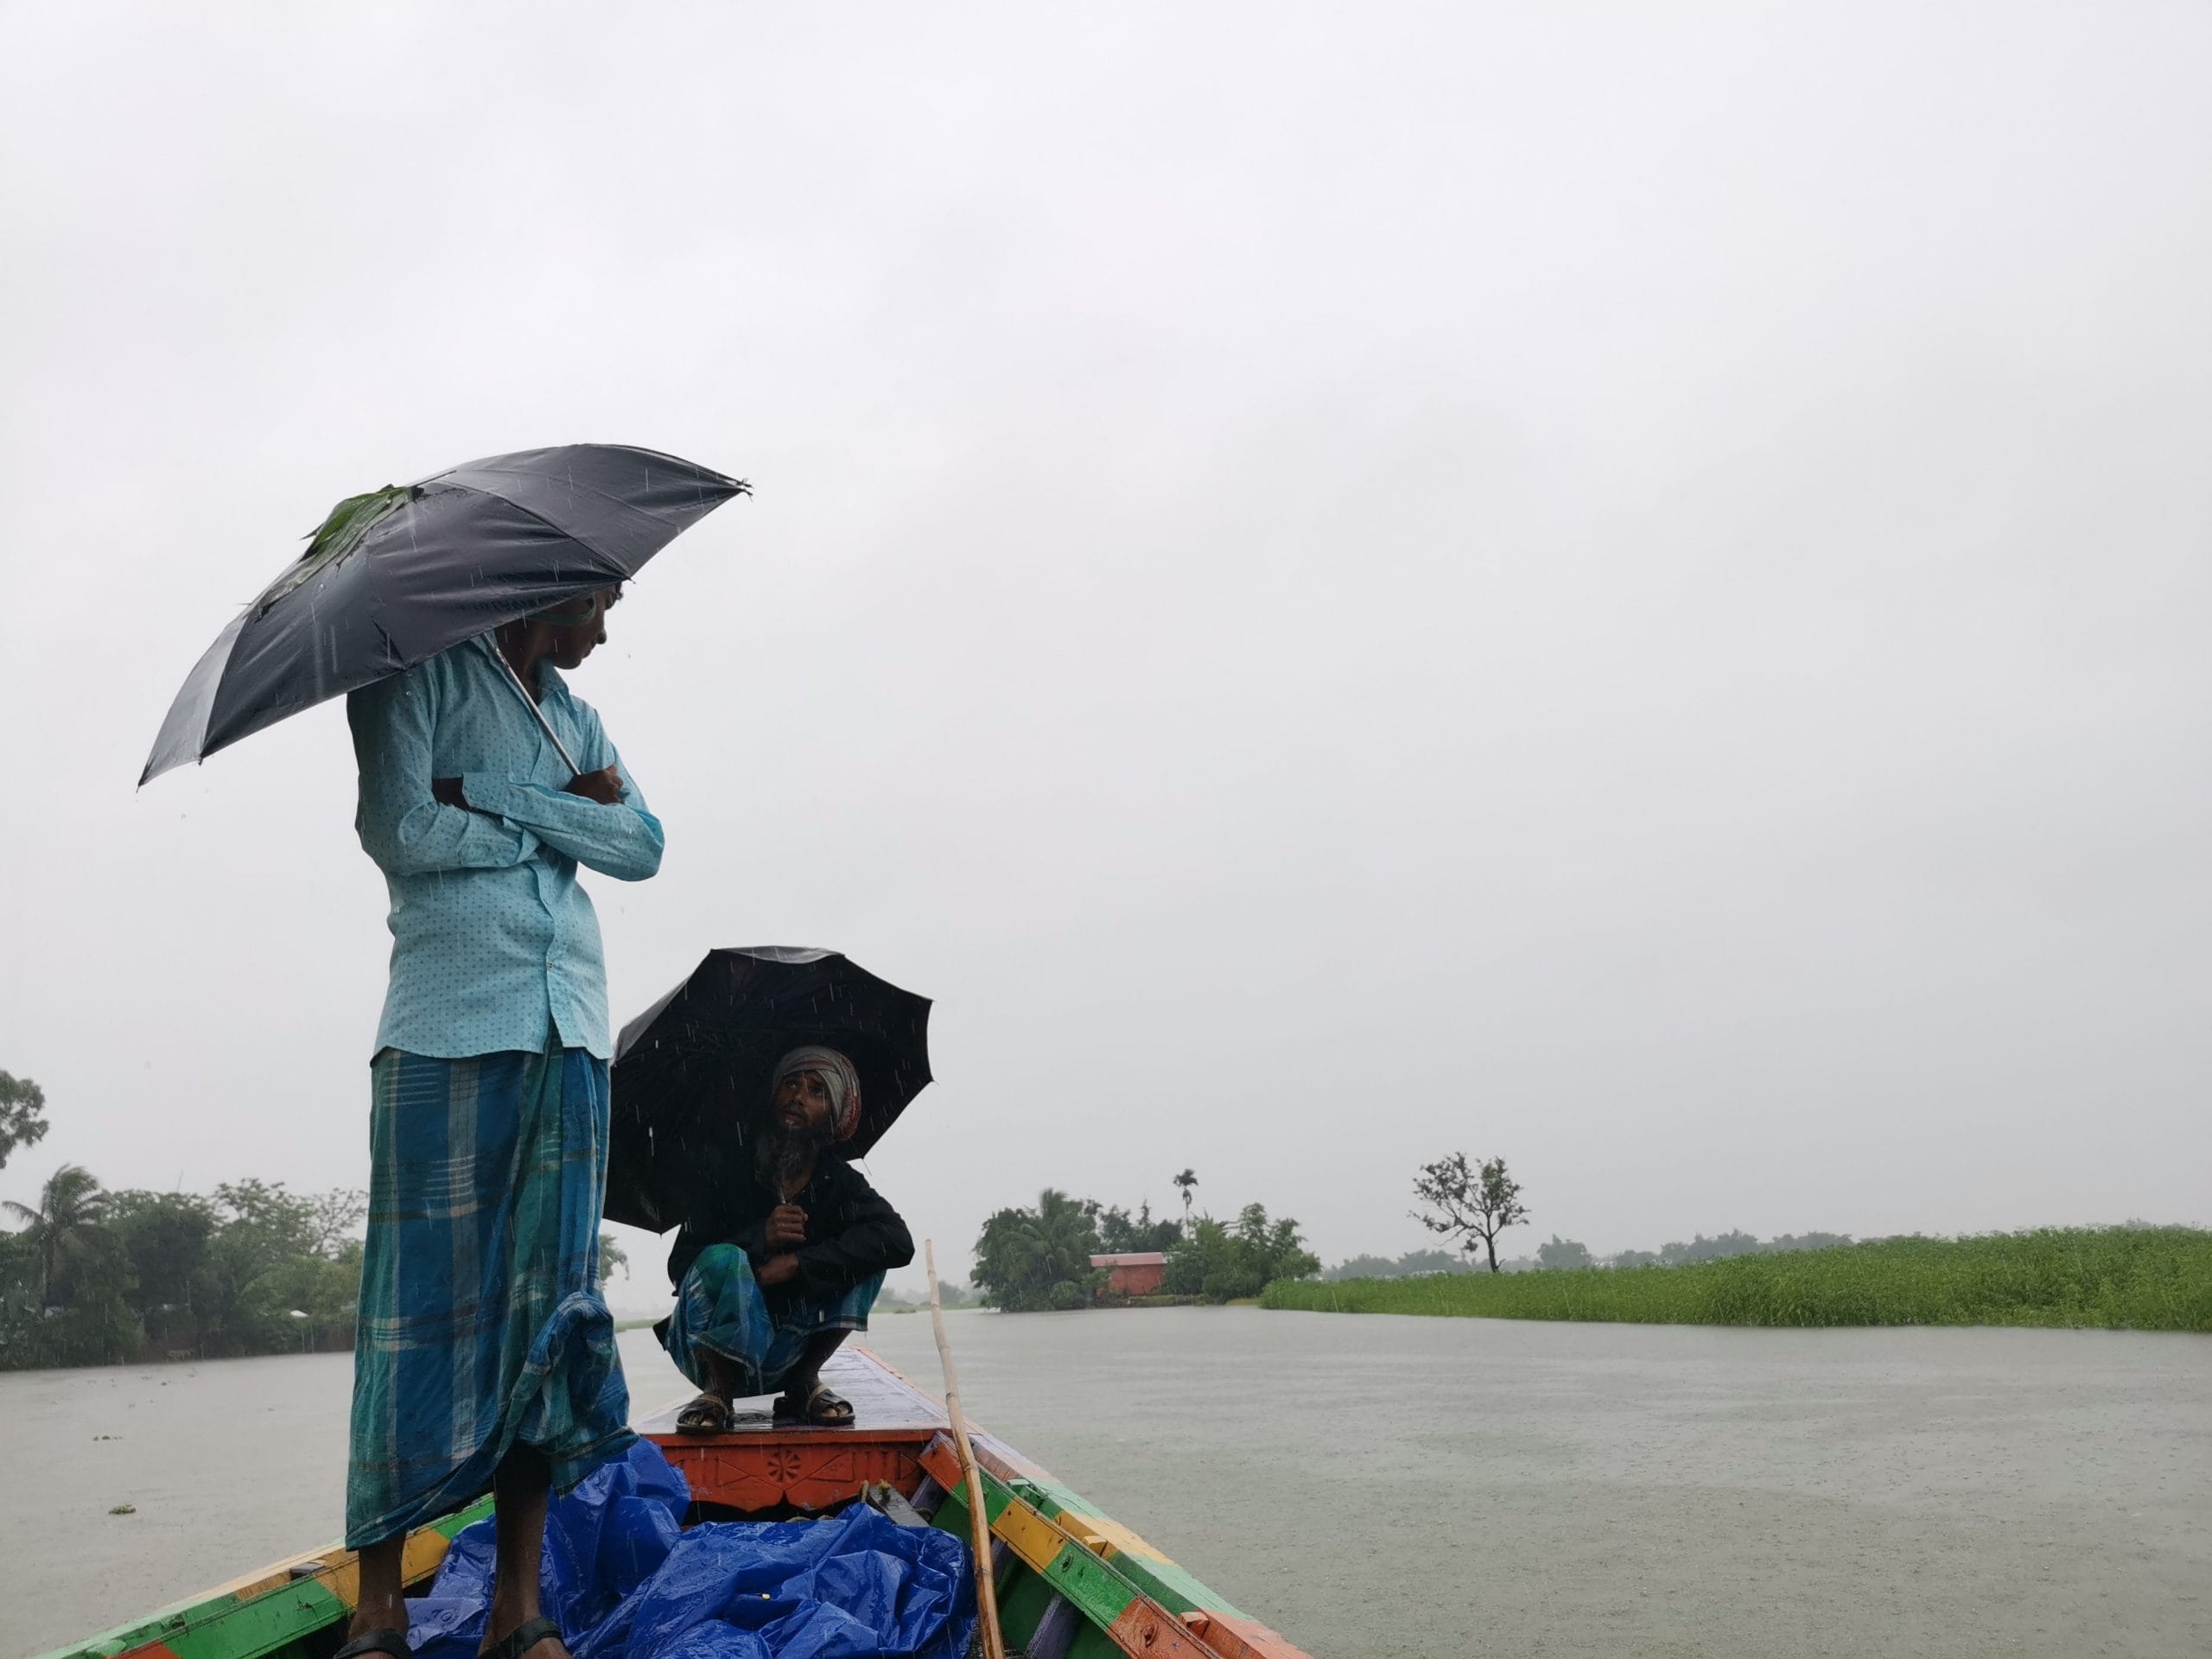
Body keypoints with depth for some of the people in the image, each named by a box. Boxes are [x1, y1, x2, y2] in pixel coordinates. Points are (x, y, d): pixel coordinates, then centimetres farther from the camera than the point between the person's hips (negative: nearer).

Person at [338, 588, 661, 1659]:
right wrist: (566, 816, 0)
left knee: (552, 1307, 1)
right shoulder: (420, 673, 5)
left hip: (569, 1035, 6)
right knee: (426, 1301, -4)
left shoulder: (574, 717, 22)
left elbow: (644, 847, 7)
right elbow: (398, 832, -9)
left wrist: (497, 798, -4)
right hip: (449, 1025, -5)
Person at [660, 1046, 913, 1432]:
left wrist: (798, 1262, -29)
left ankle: (804, 1384, -5)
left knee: (864, 1256, -16)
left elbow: (898, 1241, -22)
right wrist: (759, 1238, -29)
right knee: (723, 1260, -32)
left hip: (786, 1353, 2)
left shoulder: (839, 1181, -4)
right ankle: (717, 1390, -11)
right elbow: (679, 1266, -13)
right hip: (714, 1351, -2)